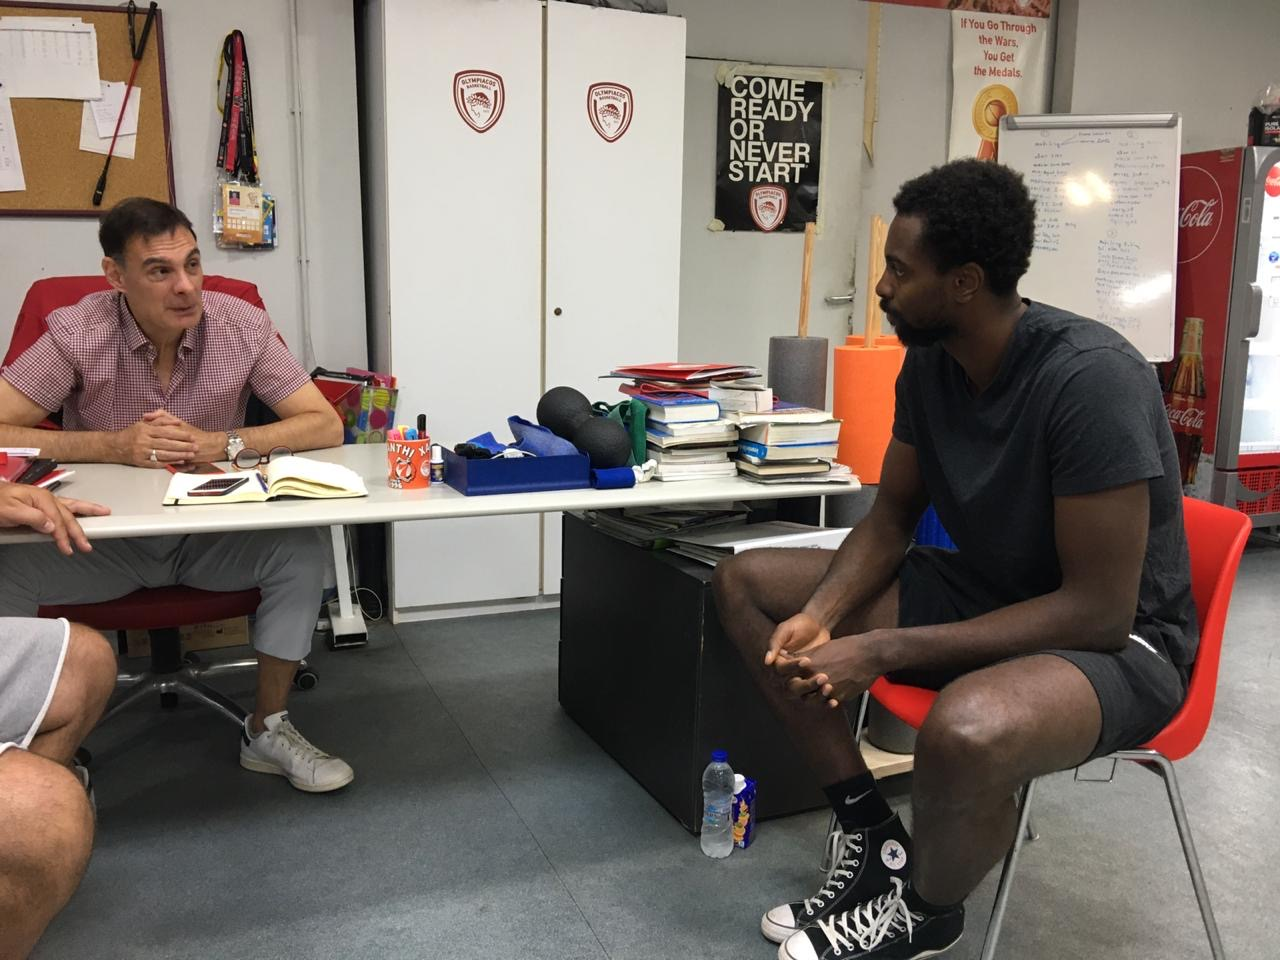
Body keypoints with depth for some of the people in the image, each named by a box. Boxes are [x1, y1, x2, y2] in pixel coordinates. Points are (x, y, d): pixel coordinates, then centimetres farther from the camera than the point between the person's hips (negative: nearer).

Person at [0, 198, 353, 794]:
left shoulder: (243, 326, -12)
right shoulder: (77, 334, -14)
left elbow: (325, 425, -11)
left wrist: (221, 444, -24)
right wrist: (114, 445, -24)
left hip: (213, 536, 1)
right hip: (106, 537, 0)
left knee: (299, 551, -26)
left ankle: (267, 730, -6)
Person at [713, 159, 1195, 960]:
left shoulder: (1091, 377, -27)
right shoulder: (929, 360, -5)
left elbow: (1099, 609, -28)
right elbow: (893, 515, 6)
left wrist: (883, 650, -29)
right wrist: (822, 614, -14)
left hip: (1119, 640, -7)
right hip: (980, 591, 8)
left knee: (967, 728, -42)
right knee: (746, 582, 0)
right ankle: (874, 838, 2)